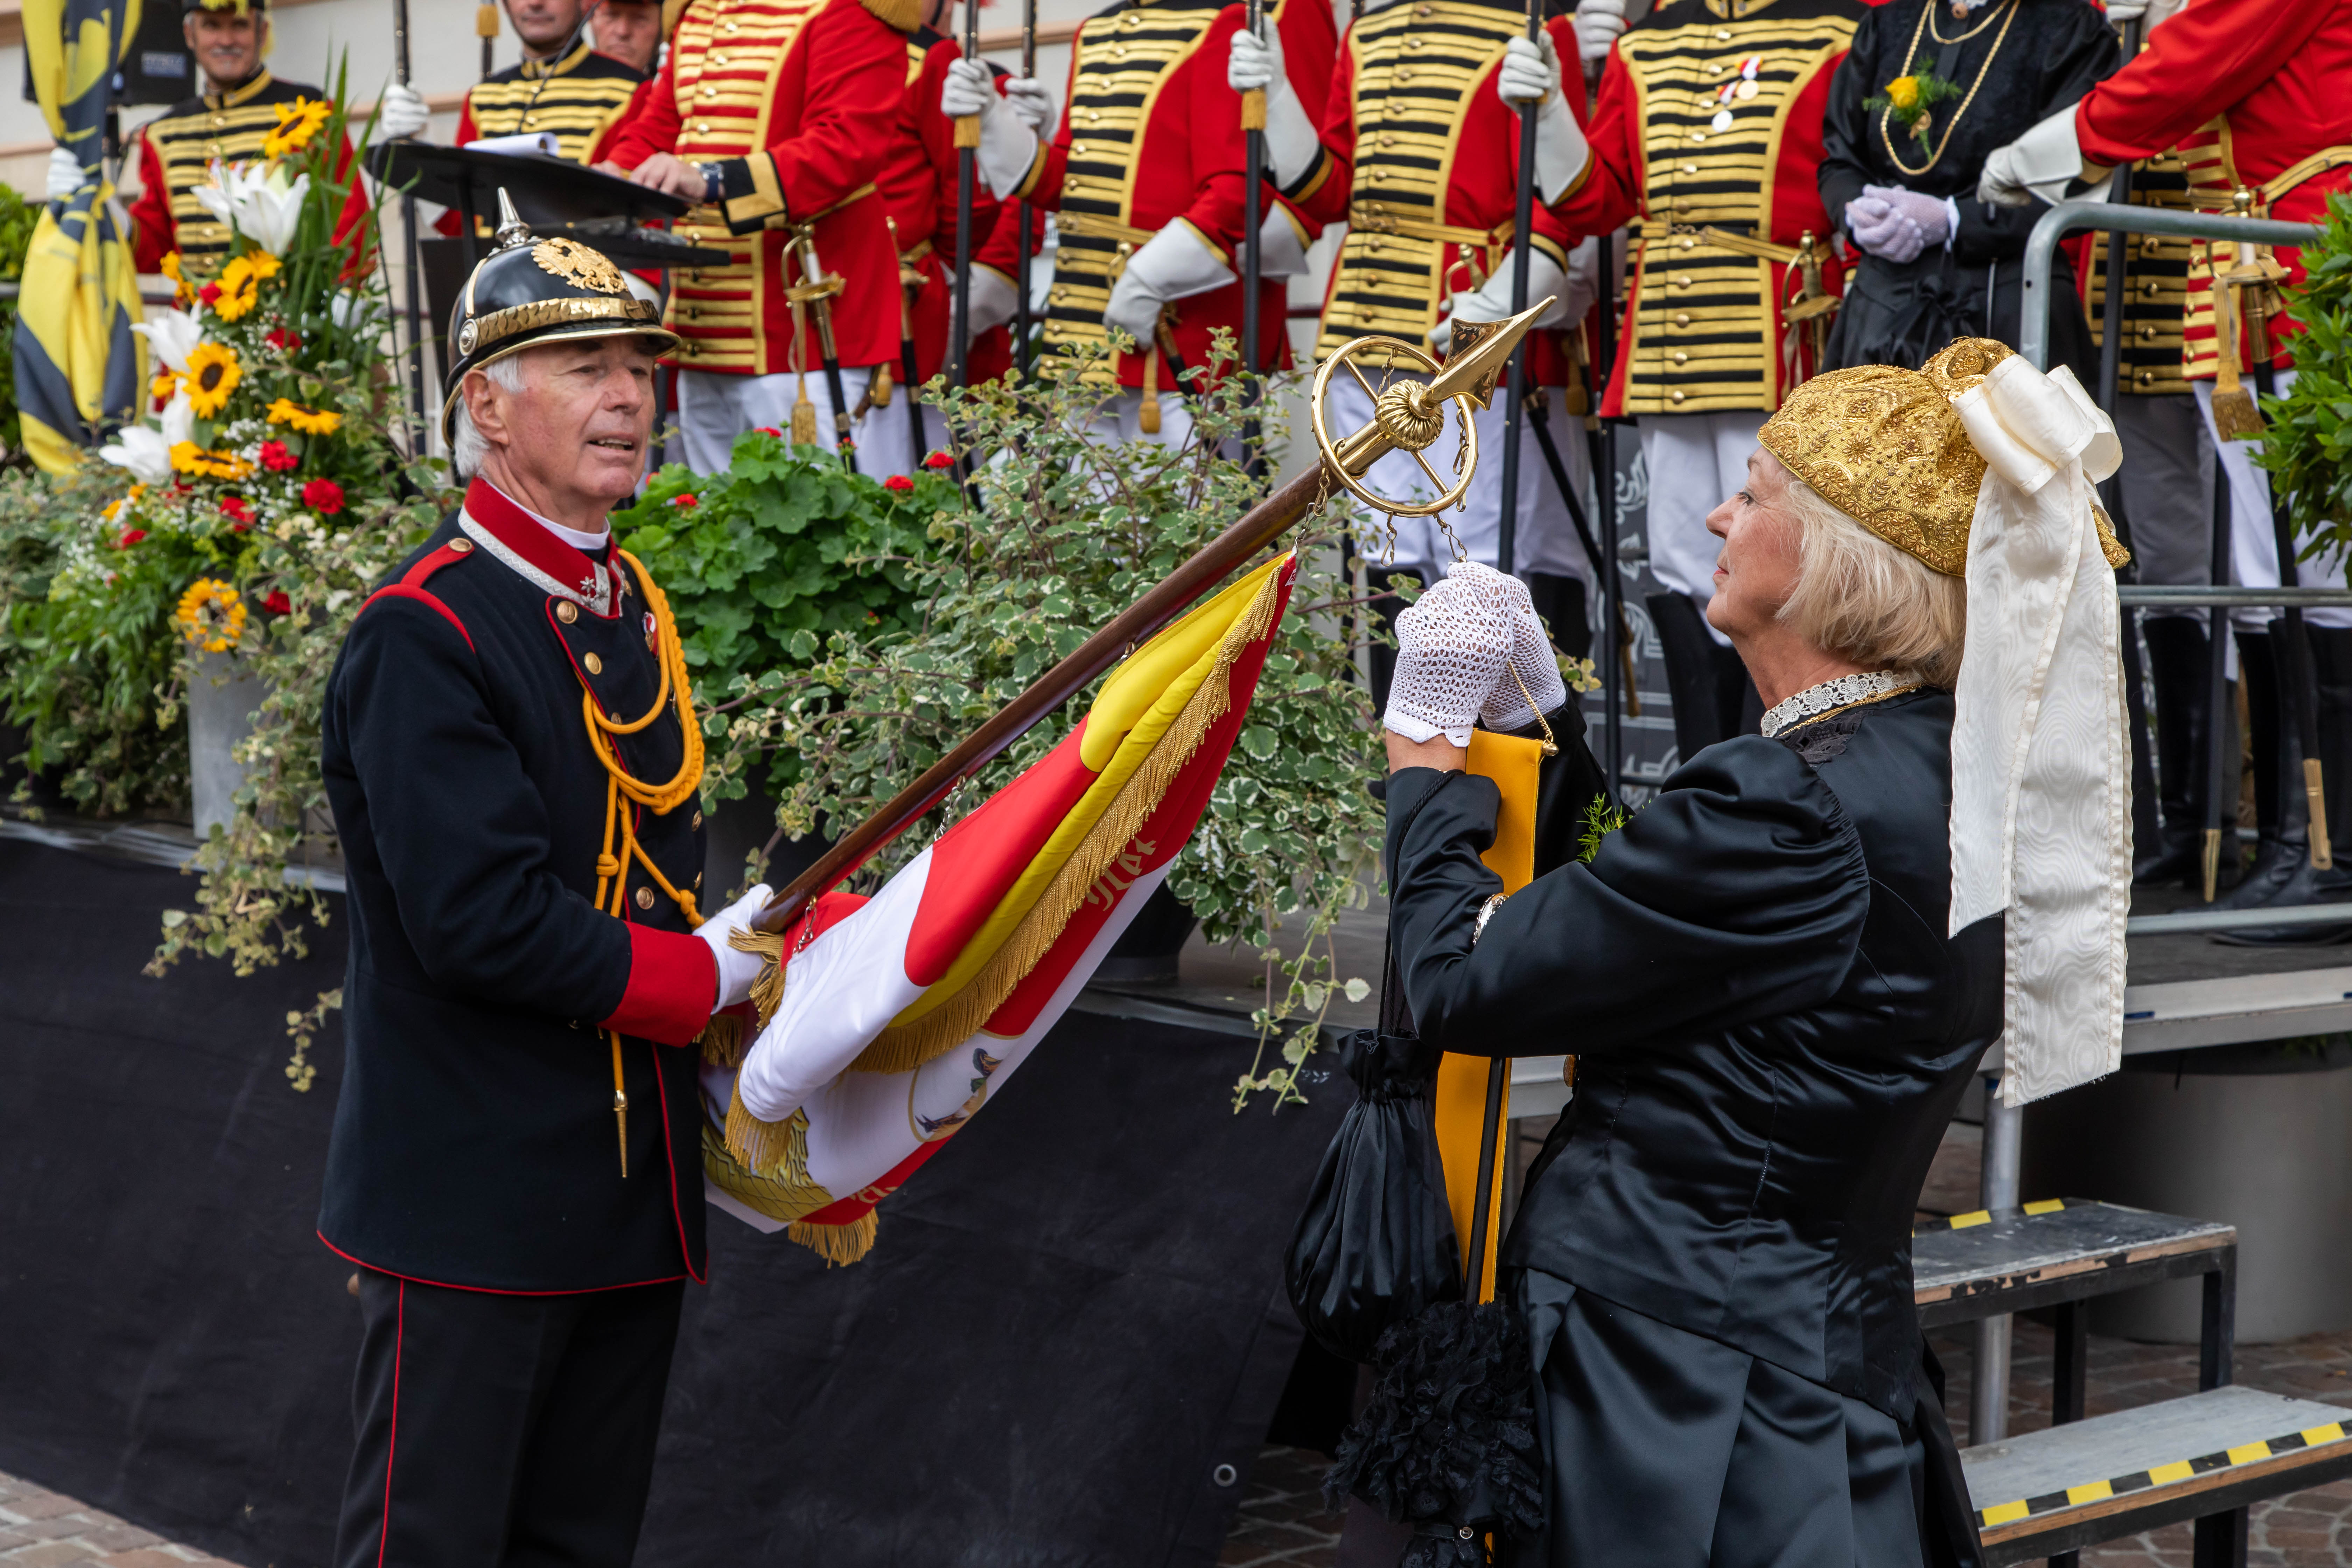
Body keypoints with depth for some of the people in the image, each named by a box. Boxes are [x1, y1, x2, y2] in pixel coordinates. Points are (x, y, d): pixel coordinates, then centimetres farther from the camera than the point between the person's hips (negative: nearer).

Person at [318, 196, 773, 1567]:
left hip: (635, 1191, 8)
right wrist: (697, 979, -12)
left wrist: (745, 943, -1)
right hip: (477, 1195, -8)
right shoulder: (424, 634, -16)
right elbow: (480, 922, -23)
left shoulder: (636, 613, 12)